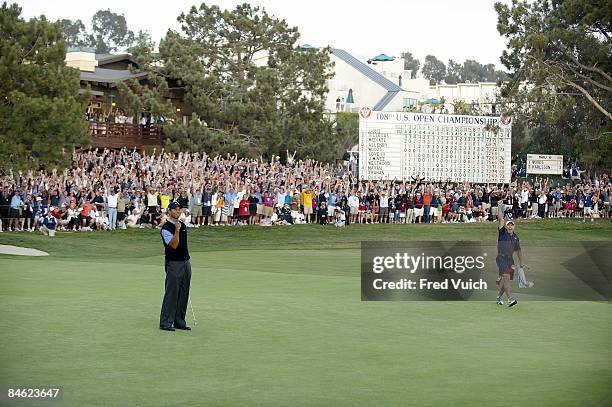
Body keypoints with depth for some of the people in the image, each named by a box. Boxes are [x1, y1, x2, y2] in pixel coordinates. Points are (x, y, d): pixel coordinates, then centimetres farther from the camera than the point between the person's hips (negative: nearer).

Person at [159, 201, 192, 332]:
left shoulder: (183, 225, 14)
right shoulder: (166, 228, -11)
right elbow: (174, 245, -22)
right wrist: (177, 230, -33)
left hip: (186, 262, 8)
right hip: (173, 263, -8)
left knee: (183, 293, 9)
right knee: (171, 293, -9)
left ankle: (179, 321, 15)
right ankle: (165, 322, -6)